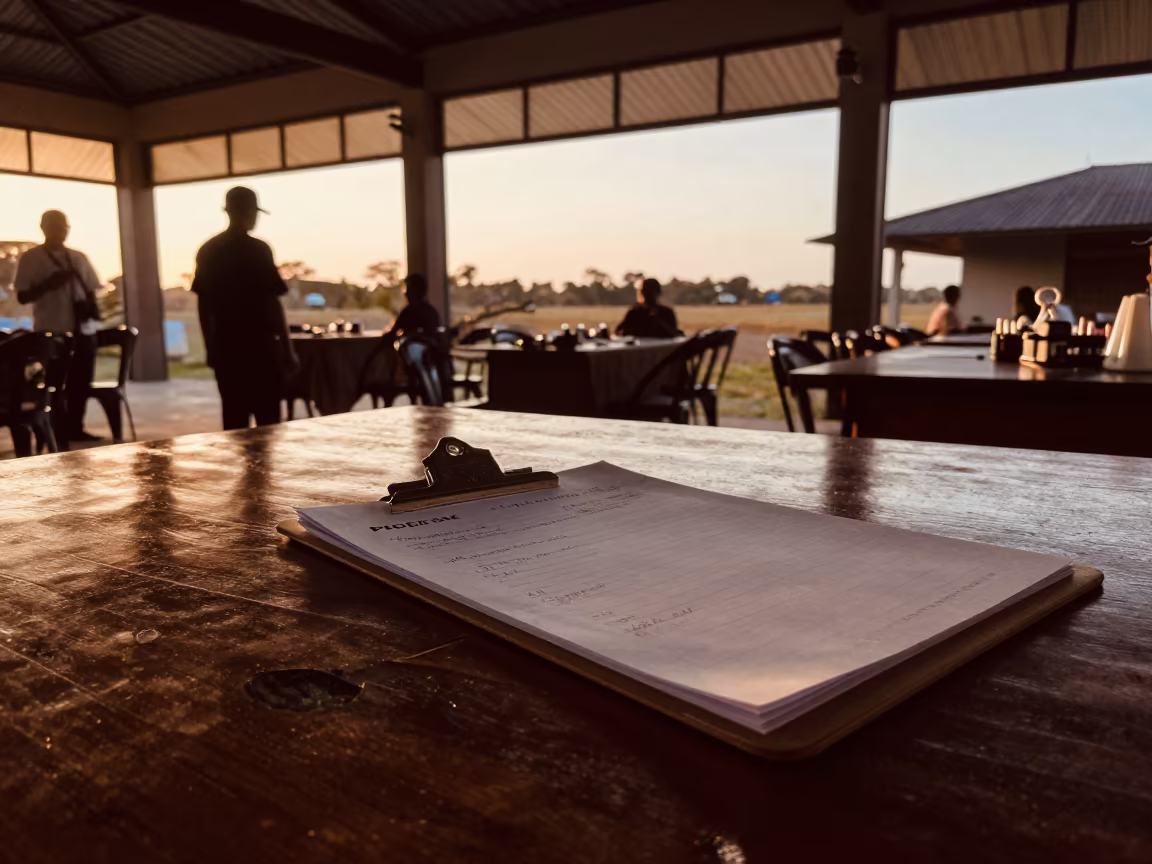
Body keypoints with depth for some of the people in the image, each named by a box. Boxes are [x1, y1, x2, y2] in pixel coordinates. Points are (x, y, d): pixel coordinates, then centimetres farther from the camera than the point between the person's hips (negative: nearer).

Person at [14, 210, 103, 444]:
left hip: (83, 329, 4)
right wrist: (49, 284, -18)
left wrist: (92, 308, -6)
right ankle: (58, 432, 8)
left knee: (81, 382, 6)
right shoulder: (30, 258, 0)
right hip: (51, 332, -4)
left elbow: (92, 291, 15)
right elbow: (22, 296, -4)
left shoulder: (79, 257, 13)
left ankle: (74, 428, 18)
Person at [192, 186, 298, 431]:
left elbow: (203, 304, 11)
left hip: (225, 348, 6)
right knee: (267, 419, 0)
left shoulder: (207, 252, 8)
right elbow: (272, 304, -11)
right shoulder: (258, 250, -9)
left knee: (233, 418, 10)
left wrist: (210, 347, 19)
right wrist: (288, 350, -6)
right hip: (258, 346, -6)